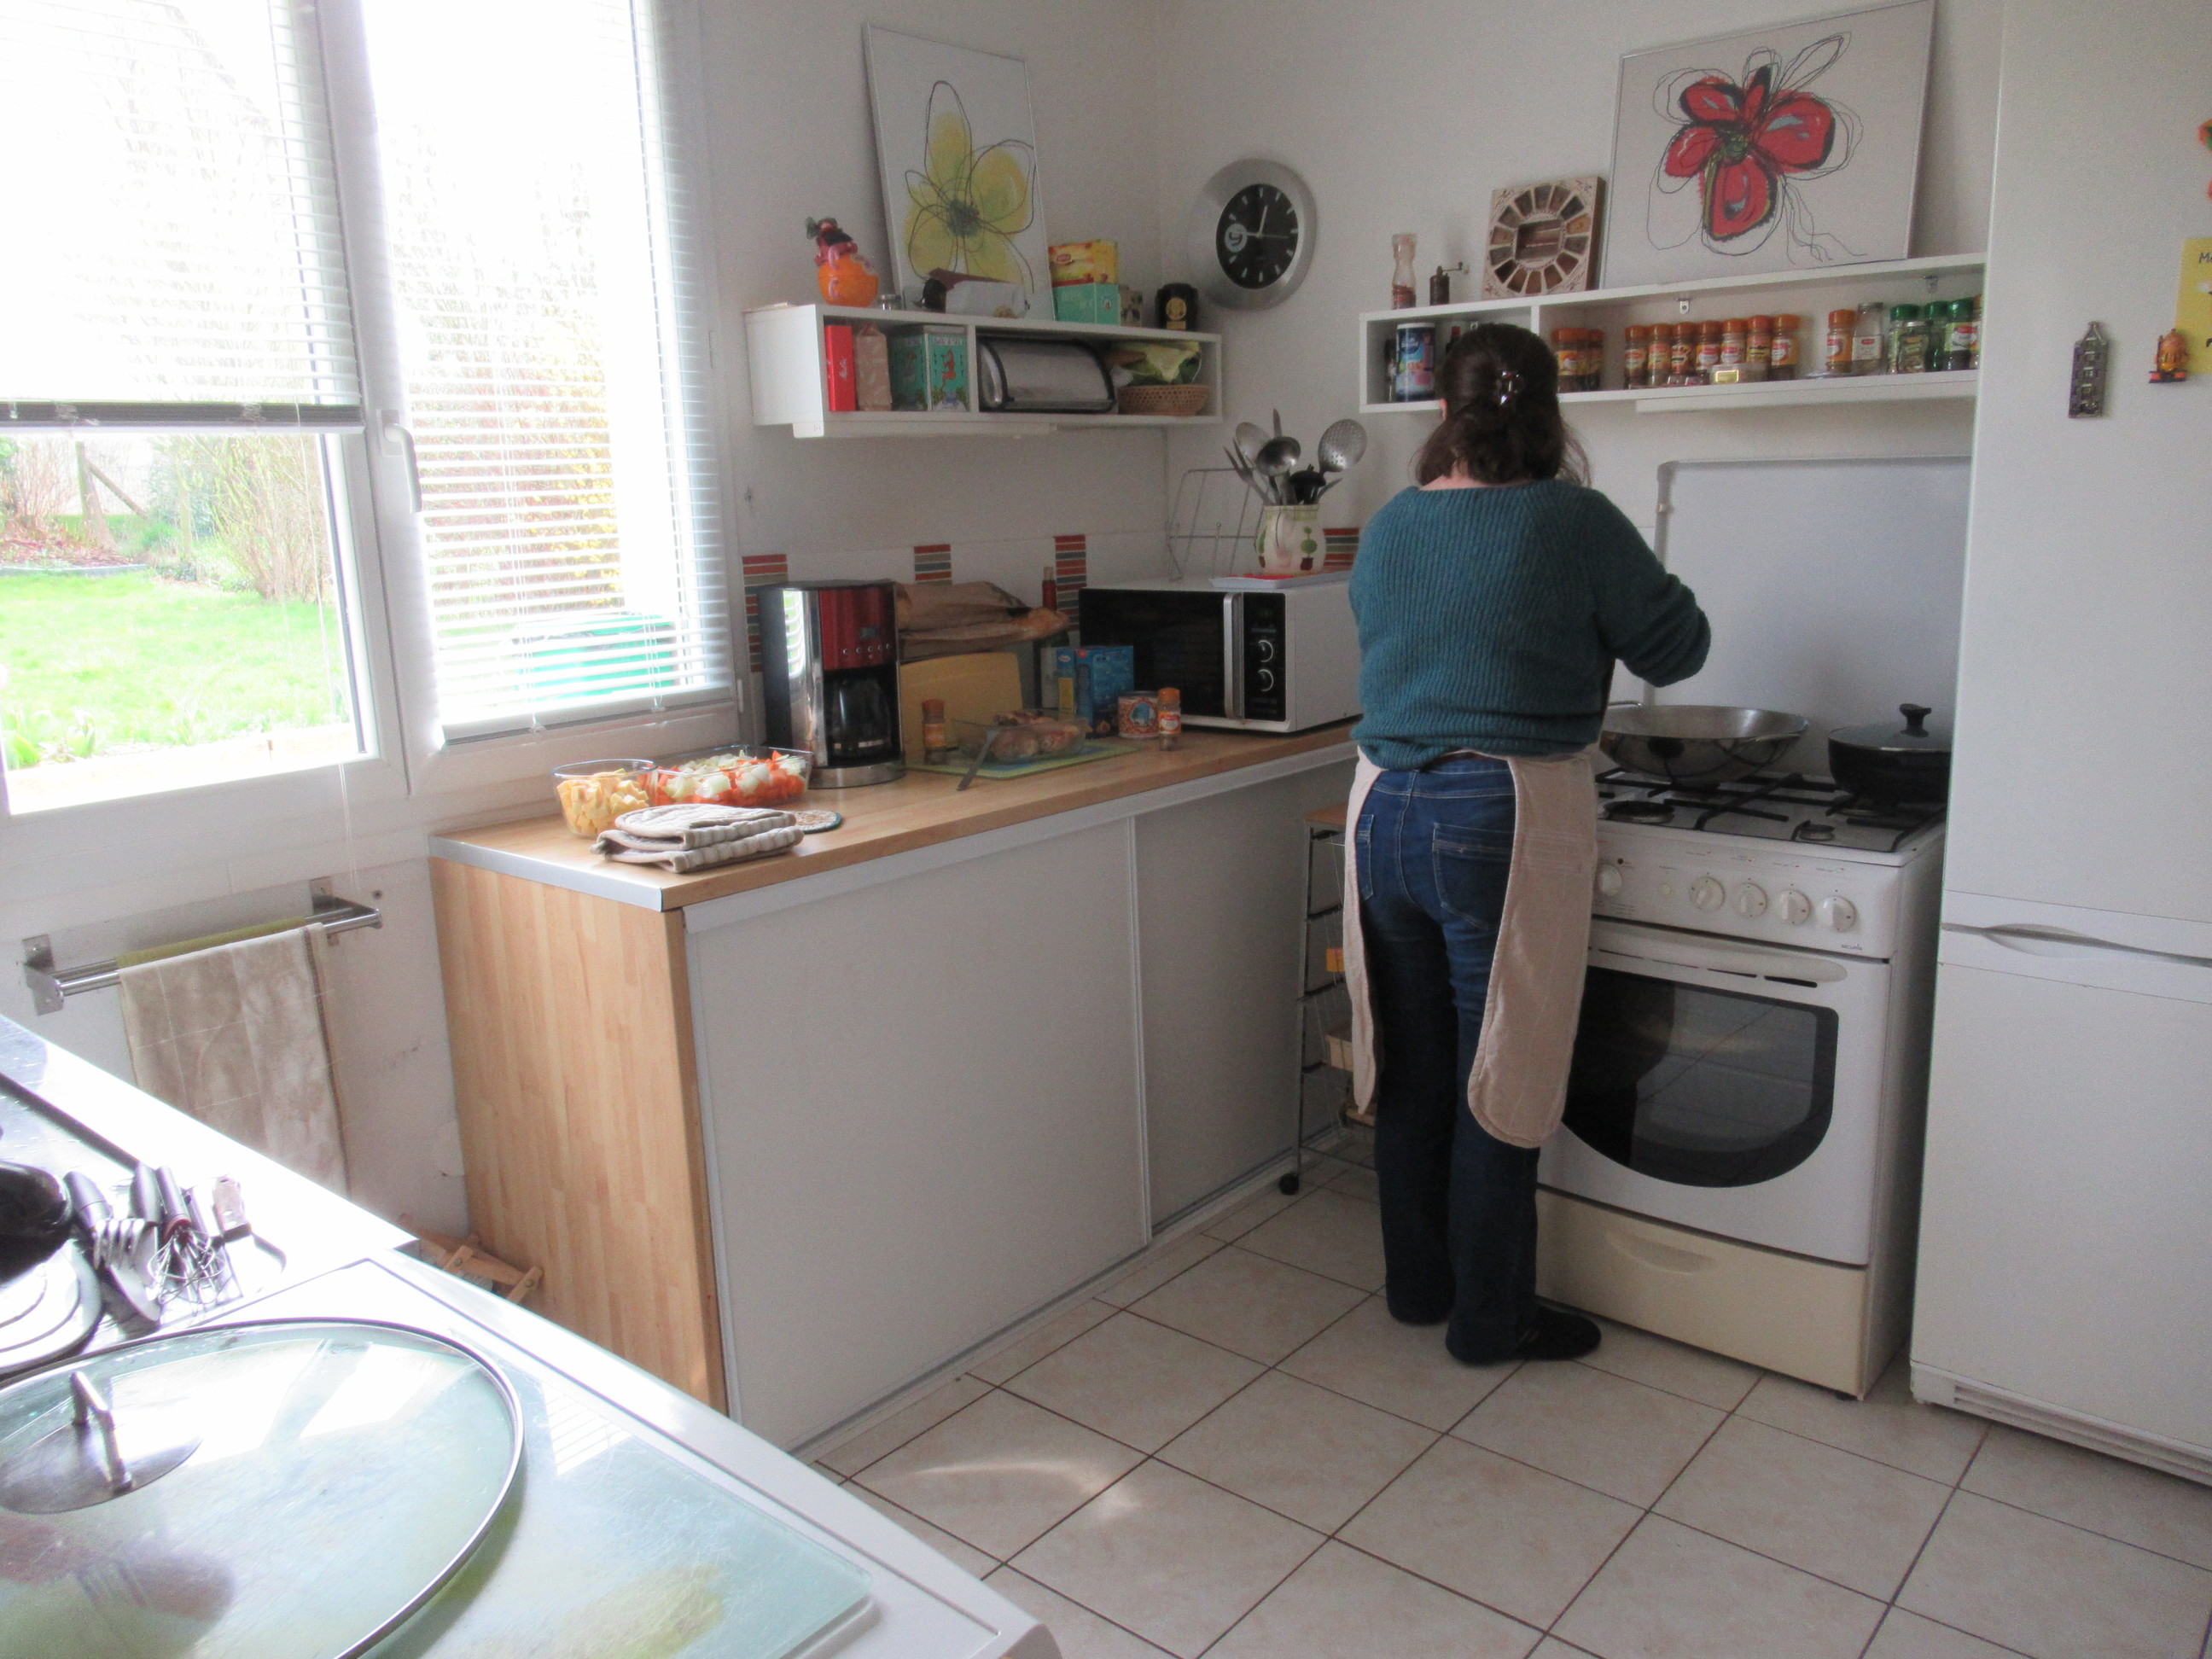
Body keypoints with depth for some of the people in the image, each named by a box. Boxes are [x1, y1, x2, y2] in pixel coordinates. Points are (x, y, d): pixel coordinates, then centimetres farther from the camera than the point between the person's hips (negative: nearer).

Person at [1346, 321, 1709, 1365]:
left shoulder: (1388, 526, 6)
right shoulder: (1572, 521, -9)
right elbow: (1677, 648, 0)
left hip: (1387, 814, 5)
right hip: (1502, 826, -5)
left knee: (1413, 1070, 16)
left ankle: (1417, 1284, 32)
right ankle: (1491, 1318, 21)